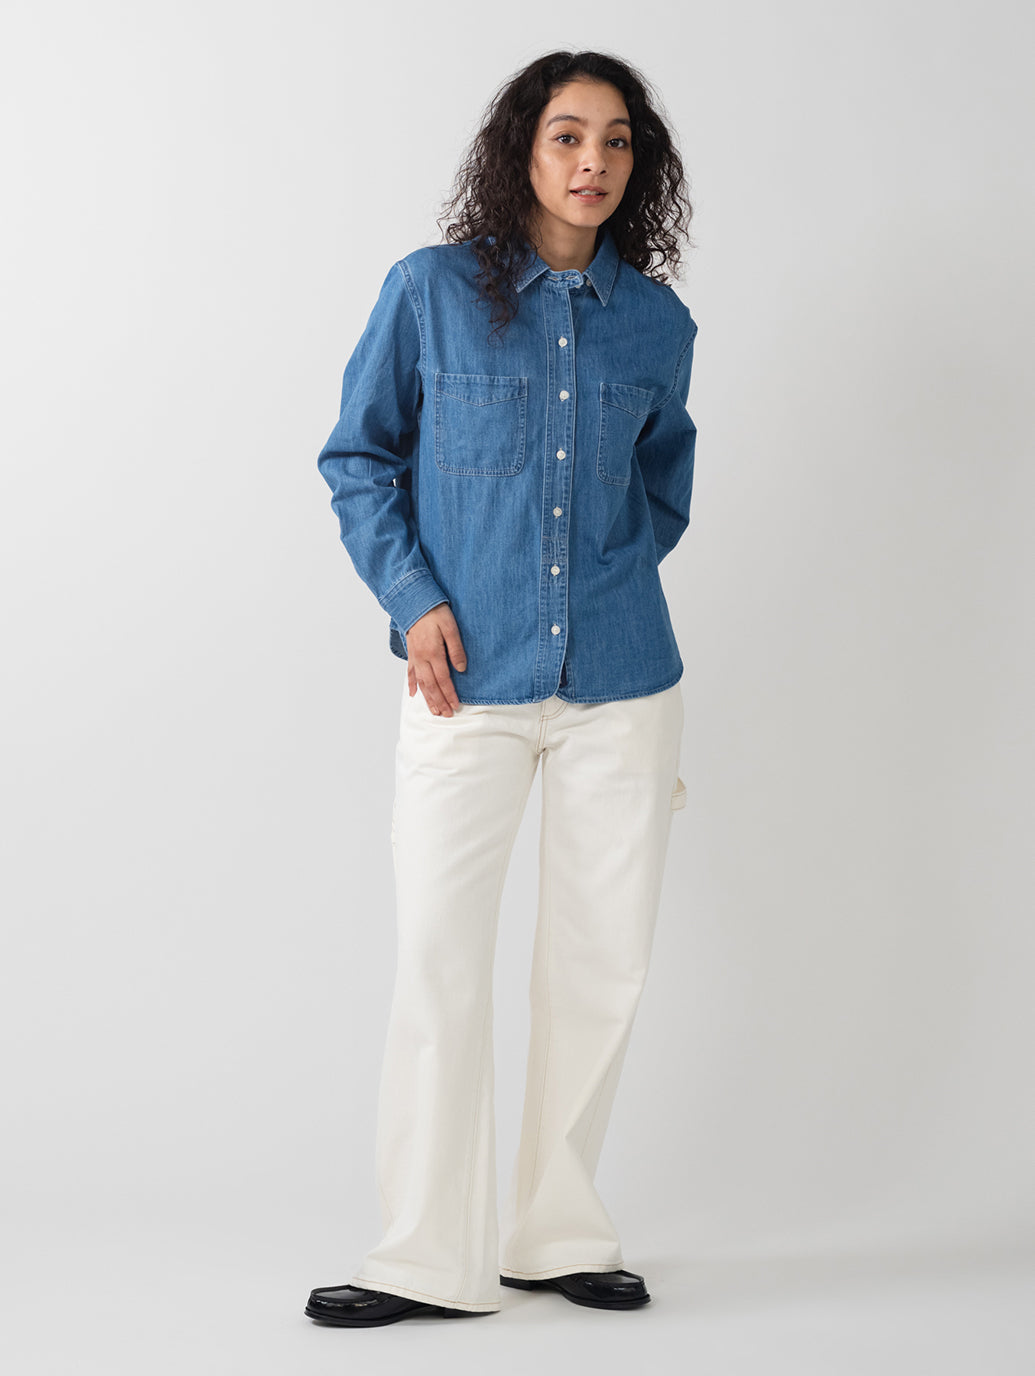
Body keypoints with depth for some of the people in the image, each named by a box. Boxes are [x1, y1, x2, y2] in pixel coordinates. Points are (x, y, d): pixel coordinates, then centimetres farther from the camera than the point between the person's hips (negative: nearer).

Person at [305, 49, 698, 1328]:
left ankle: (558, 1234, 22)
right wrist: (414, 599, -6)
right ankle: (432, 1258, 10)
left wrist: (605, 585, 12)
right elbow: (356, 458, 5)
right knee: (438, 961, -3)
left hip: (622, 683, 3)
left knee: (601, 962, 6)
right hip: (470, 685, -3)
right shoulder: (432, 290, -1)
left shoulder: (657, 322, 6)